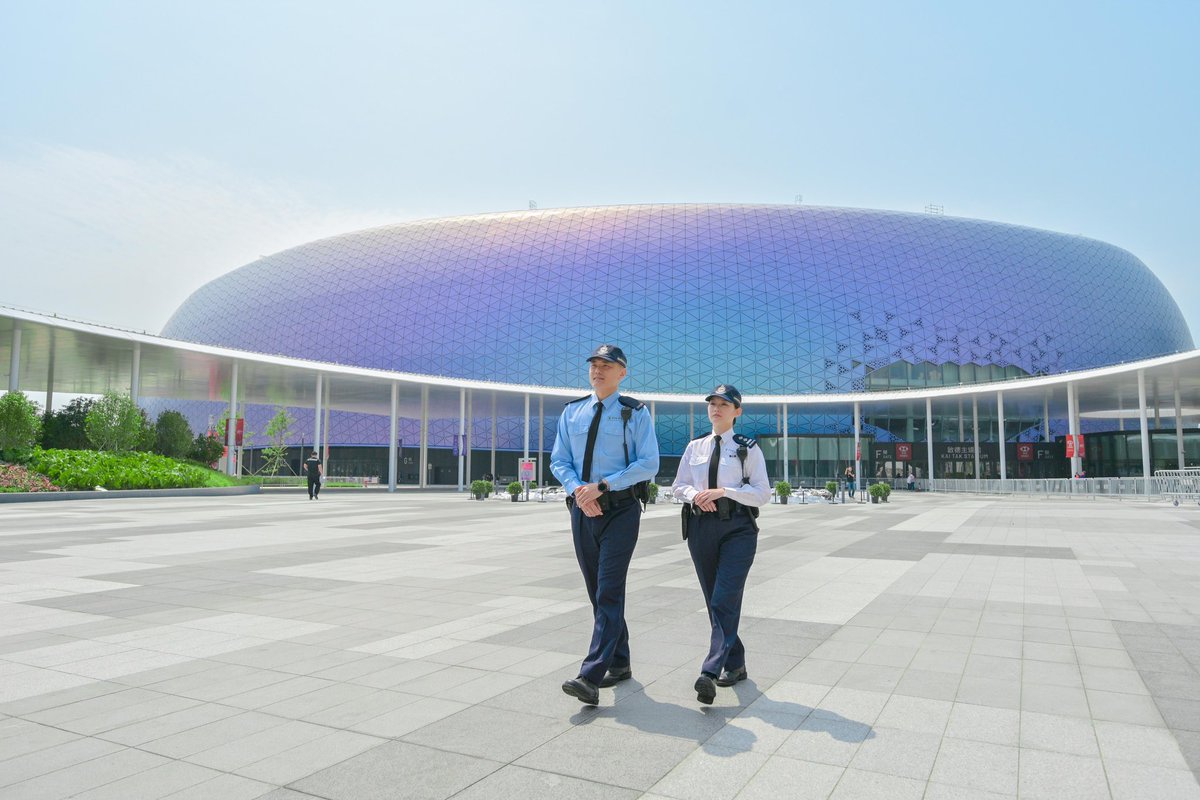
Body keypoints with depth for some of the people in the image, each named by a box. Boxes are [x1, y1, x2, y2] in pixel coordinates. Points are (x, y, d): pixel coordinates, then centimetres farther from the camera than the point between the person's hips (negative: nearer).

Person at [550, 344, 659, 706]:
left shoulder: (635, 413, -2)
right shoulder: (572, 412, 11)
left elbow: (648, 463, -10)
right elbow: (559, 461, 8)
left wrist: (602, 486, -18)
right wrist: (578, 490, -12)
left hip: (620, 510, -5)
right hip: (582, 510, 5)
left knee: (609, 593, -11)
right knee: (597, 593, 12)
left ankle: (590, 678, -13)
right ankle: (619, 664, 27)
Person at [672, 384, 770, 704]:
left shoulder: (748, 449, 1)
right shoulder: (695, 447, 12)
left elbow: (762, 493, -5)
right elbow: (678, 486, 14)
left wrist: (722, 491, -16)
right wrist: (695, 494, -9)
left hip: (737, 528, -4)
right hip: (701, 527, 5)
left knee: (724, 601, -14)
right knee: (713, 601, 10)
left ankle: (710, 672, -19)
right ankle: (735, 665, 25)